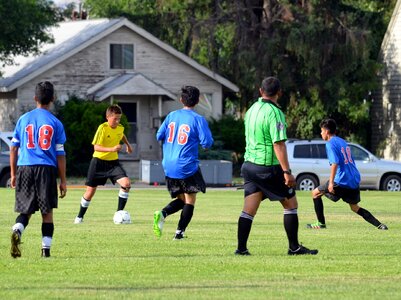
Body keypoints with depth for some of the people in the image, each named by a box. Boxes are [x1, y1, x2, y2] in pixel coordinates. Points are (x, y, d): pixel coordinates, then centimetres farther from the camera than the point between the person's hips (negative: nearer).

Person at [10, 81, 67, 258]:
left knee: (26, 211, 8)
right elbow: (60, 154, 2)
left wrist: (13, 174, 16)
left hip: (24, 169, 1)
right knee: (47, 212, 8)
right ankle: (46, 249, 3)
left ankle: (17, 231, -22)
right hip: (47, 170, -1)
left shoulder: (23, 119, 7)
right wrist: (63, 181, 8)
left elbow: (13, 149, 8)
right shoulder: (55, 123, 2)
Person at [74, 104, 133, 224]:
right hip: (99, 161, -4)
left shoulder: (120, 128, -1)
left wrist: (128, 145, 30)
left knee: (126, 183, -19)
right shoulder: (103, 128, -18)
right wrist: (112, 149, -35)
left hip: (113, 161, 4)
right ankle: (80, 216, 23)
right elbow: (96, 147, -24)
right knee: (90, 190, 2)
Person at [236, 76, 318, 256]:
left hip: (249, 165, 7)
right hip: (270, 167, -7)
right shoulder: (274, 113, -16)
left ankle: (241, 248, -1)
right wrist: (287, 172, -23)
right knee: (291, 204, 7)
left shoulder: (251, 110, 8)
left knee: (249, 209, 4)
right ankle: (294, 247, 9)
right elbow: (278, 144, -21)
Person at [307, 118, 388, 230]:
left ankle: (321, 223, 5)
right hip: (354, 180, 8)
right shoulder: (343, 142, 19)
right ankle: (379, 225, 5)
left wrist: (331, 182, -25)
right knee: (354, 207, 19)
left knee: (316, 193, 7)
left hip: (342, 181, -8)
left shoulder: (330, 144, -7)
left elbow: (335, 163, -20)